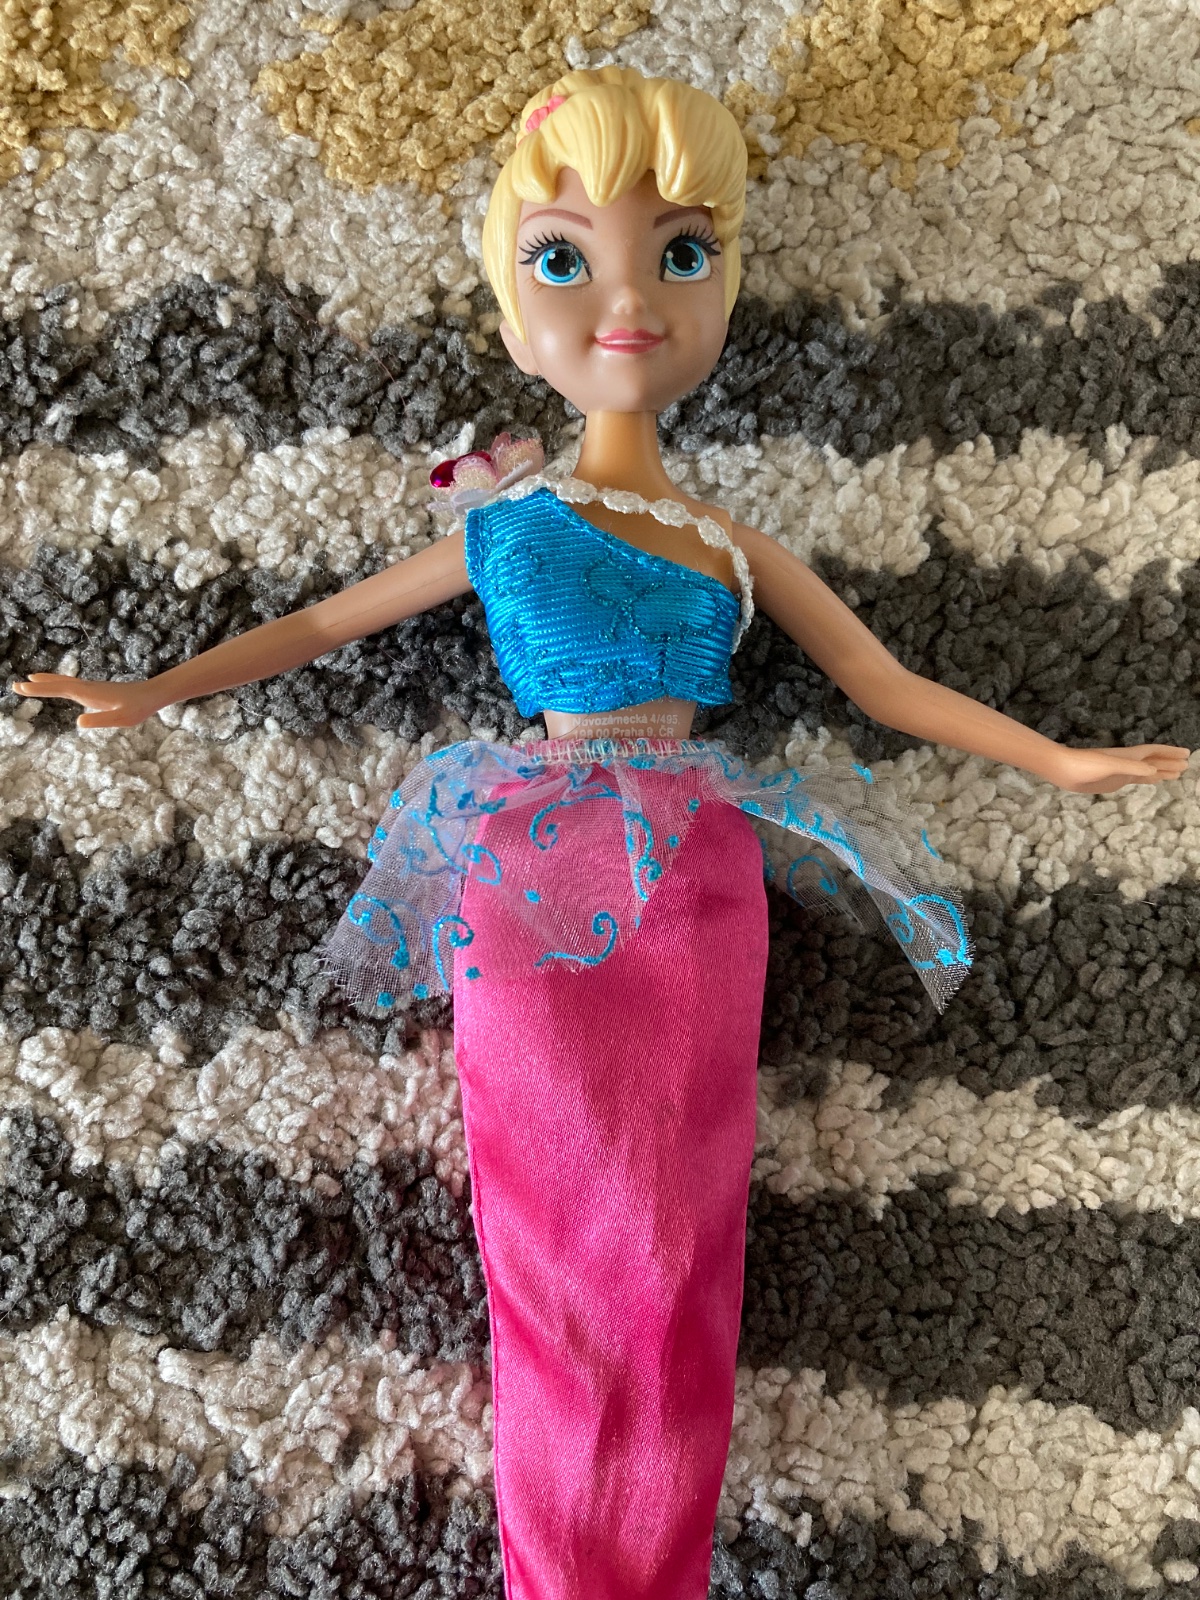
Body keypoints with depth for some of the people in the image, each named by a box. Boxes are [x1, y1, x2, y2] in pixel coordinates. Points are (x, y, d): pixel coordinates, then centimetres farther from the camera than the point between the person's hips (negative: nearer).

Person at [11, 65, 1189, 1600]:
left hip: (692, 886, 1)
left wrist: (1056, 760, 15)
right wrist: (153, 692, 19)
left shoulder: (736, 546, 10)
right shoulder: (504, 521, 9)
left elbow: (886, 682, 17)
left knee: (673, 1242, 2)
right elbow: (328, 617, 18)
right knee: (555, 1238, 1)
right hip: (534, 885, -1)